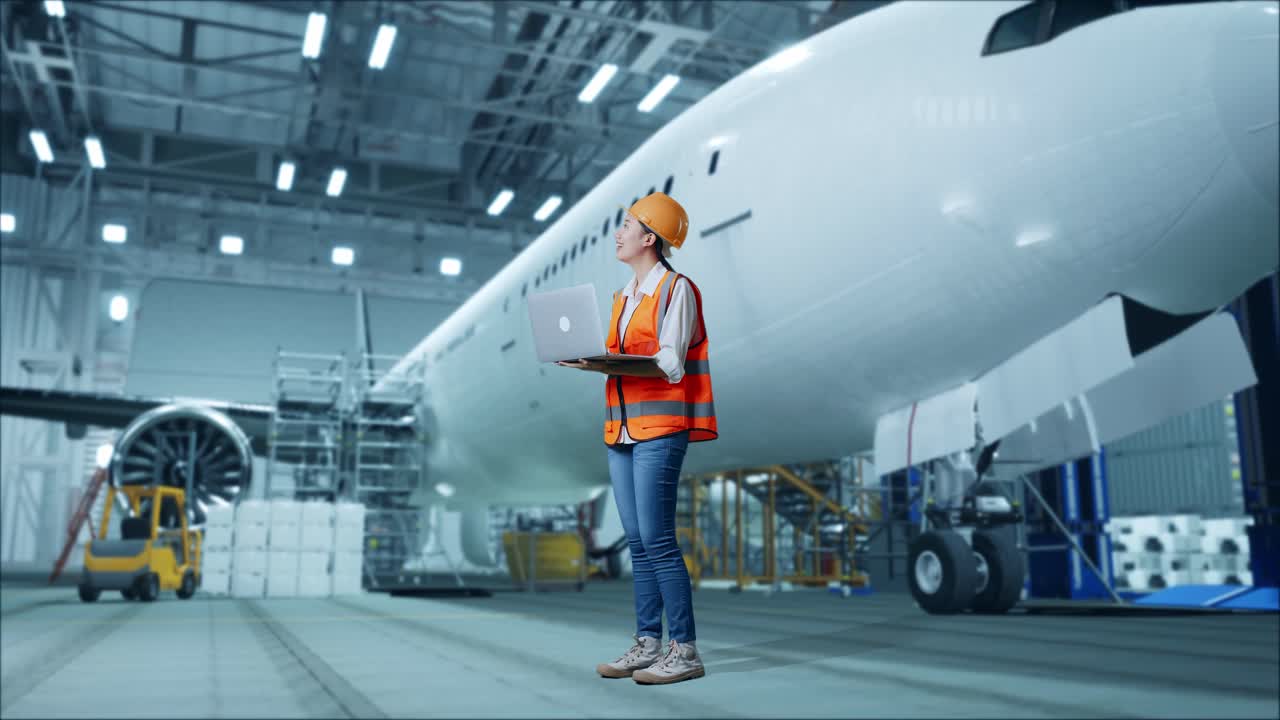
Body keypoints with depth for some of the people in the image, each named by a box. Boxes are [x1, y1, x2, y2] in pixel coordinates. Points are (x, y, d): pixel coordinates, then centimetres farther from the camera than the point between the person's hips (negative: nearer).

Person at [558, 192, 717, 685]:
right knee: (638, 544, 8)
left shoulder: (676, 289, -5)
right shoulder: (624, 296, 20)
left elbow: (670, 366, -14)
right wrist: (590, 362, 0)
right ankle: (646, 644, 14)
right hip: (621, 428, 8)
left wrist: (609, 365, -24)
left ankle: (684, 650, -1)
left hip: (659, 429, -8)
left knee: (658, 542, -9)